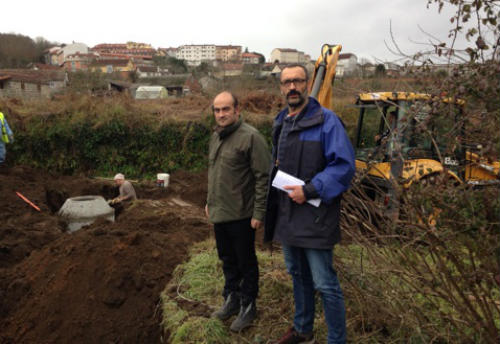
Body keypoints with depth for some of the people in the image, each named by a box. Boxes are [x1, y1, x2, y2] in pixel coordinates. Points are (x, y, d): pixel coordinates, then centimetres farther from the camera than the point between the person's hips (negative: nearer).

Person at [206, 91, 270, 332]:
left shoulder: (250, 137, -17)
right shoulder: (216, 136, 10)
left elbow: (263, 177, -18)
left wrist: (259, 212, -19)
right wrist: (210, 202, 21)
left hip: (241, 215, -7)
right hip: (219, 213, 8)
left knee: (246, 263, 9)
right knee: (227, 260, 21)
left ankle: (248, 307, 27)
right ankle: (231, 300, 40)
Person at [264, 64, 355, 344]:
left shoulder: (326, 120, -12)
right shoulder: (280, 122, 12)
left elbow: (344, 165, -18)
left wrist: (309, 191, -23)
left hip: (314, 216, -8)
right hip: (287, 215, 8)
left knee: (325, 284, 0)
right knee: (298, 275, 22)